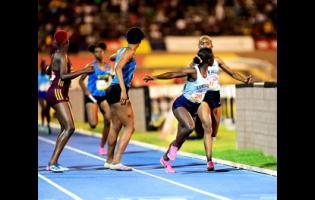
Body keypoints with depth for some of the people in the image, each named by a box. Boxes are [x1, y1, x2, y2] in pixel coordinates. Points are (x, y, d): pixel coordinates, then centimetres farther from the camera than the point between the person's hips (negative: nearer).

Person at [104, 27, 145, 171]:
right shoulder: (130, 52, -10)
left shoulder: (122, 50, 15)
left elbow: (111, 57, 37)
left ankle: (109, 160, 26)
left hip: (113, 90, 9)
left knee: (115, 127, 17)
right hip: (118, 91, -9)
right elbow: (118, 68, -25)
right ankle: (116, 161, -14)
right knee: (129, 127, -8)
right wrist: (123, 90, -32)